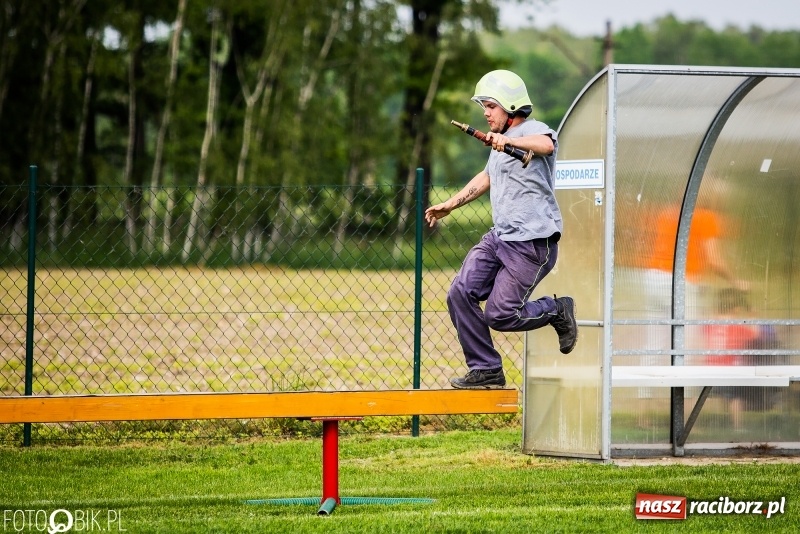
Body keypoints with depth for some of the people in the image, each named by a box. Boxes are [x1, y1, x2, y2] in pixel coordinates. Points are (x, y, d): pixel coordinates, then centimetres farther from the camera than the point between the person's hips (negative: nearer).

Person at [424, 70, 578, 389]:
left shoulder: (533, 130, -10)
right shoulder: (500, 144, 19)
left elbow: (546, 145, -36)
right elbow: (487, 178, 37)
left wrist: (510, 140, -52)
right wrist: (450, 205, 37)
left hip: (533, 243, -9)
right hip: (499, 237, 9)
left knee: (500, 315, -12)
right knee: (460, 294, -6)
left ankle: (557, 311, 13)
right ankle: (486, 371, 3)